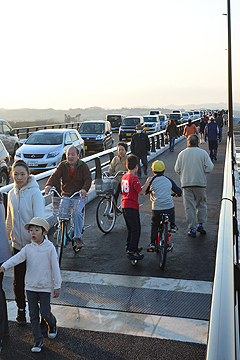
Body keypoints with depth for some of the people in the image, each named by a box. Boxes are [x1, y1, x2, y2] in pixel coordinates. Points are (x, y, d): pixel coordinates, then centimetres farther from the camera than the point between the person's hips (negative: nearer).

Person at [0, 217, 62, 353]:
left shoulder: (50, 248, -9)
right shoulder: (28, 248, 0)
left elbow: (55, 268, -6)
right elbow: (17, 258, -14)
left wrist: (57, 286, -5)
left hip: (45, 287, -3)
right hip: (31, 286, 3)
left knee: (45, 313, -1)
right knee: (33, 315, 7)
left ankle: (53, 324, 34)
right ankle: (38, 341, 19)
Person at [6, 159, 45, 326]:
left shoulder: (35, 193, -14)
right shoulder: (12, 193, 5)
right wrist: (7, 237, 19)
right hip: (18, 245, 5)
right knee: (18, 280, 14)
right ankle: (21, 309, 34)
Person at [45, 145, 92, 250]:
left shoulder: (83, 166, 0)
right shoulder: (62, 165, 5)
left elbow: (88, 179, -11)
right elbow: (55, 176, -8)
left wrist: (84, 189, -33)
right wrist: (49, 185, -30)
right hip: (65, 195, 3)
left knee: (77, 212, -26)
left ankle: (78, 237, -13)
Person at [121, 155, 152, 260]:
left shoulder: (124, 177, 11)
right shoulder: (134, 178, -16)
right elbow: (141, 192, -21)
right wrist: (147, 182, -11)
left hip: (124, 205, 9)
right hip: (132, 206, -9)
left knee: (130, 228, 19)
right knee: (136, 229, -4)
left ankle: (129, 247, 27)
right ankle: (132, 251, -4)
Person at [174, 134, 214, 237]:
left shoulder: (182, 154, 0)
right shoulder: (203, 153, -4)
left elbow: (177, 169, 2)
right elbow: (209, 168, -7)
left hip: (186, 183, 1)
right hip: (200, 183, -1)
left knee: (189, 207, 5)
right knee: (201, 204, 18)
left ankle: (192, 229, 7)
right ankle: (200, 224, 17)